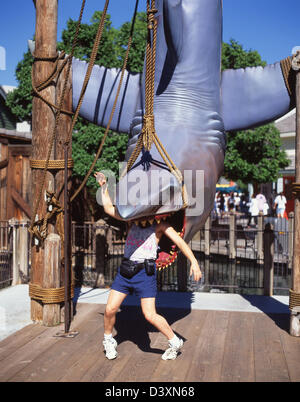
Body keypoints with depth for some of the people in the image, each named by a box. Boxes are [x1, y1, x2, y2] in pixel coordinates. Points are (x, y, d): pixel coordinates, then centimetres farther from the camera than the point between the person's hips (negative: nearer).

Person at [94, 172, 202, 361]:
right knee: (110, 309, 0)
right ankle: (109, 341, 26)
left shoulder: (160, 223, 0)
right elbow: (109, 208, 22)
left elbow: (179, 241, -8)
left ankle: (175, 342, 14)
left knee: (150, 315, -8)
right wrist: (104, 185, 24)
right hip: (125, 269, 4)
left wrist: (194, 262, -21)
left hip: (145, 271, -4)